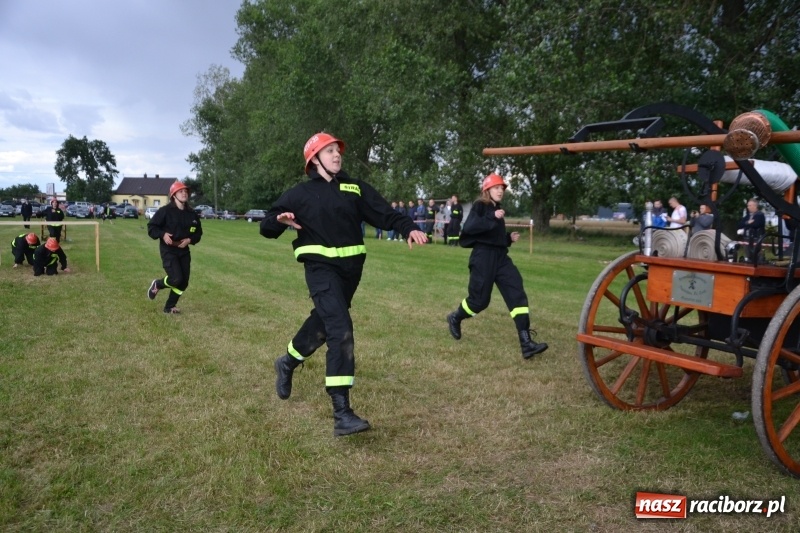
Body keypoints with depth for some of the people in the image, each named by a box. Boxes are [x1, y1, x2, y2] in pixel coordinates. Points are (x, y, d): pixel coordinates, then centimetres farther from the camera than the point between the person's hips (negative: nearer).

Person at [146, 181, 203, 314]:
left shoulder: (192, 214, 4)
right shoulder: (165, 211, -11)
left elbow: (198, 232, 13)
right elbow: (151, 227, -7)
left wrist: (190, 240, -7)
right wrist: (162, 234, -24)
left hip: (184, 250, 6)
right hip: (168, 250, -6)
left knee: (184, 282, 5)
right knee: (176, 279, -18)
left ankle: (169, 307, 21)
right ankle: (157, 284, 15)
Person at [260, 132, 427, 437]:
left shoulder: (355, 188, 10)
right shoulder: (301, 193, 2)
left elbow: (384, 213, -1)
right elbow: (267, 228, 3)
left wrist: (408, 229, -19)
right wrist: (279, 220, -21)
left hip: (351, 267, 5)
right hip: (321, 266, -5)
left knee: (324, 322, 18)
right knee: (341, 329, -20)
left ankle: (288, 363, 49)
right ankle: (342, 414, -22)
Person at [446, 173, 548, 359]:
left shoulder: (497, 209, 19)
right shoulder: (480, 206, -4)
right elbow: (469, 227, -22)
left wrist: (509, 238, 9)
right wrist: (492, 217, -26)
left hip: (501, 257, 7)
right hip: (483, 257, -7)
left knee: (517, 293, -7)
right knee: (479, 299, -2)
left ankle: (526, 343, -11)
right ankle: (455, 318, 32)